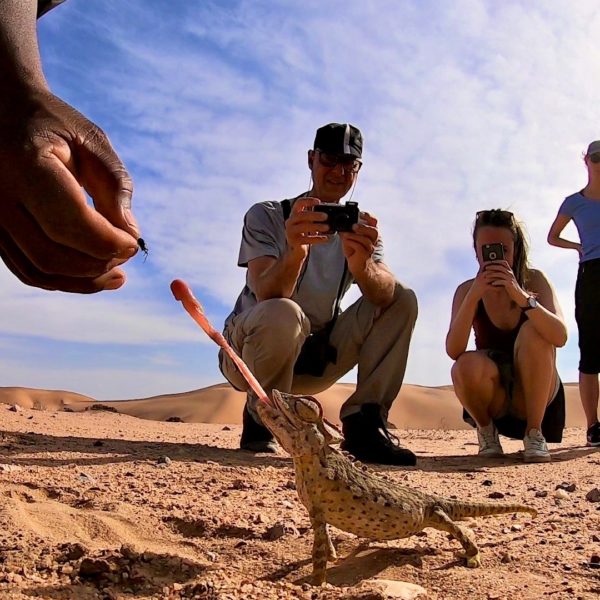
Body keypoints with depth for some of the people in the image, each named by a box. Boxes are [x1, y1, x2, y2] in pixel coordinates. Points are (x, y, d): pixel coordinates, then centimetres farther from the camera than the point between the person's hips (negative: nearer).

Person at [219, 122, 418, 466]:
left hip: (314, 355, 5)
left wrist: (361, 266, -41)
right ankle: (261, 420, -11)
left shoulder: (360, 229, 3)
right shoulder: (266, 216, -9)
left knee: (403, 300, -8)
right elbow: (268, 297, -27)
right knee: (284, 315, -38)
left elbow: (386, 295, -18)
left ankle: (363, 424, -13)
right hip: (250, 352, -4)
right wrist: (295, 252, -47)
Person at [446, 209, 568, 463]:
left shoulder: (534, 280, -9)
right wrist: (474, 295, -34)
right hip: (492, 395, 0)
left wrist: (521, 296, -39)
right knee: (466, 366, -33)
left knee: (533, 331, -27)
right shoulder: (467, 290, -8)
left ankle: (535, 432, -14)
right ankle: (486, 430, -1)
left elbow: (560, 337, -25)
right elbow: (453, 351, -23)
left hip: (535, 392, 0)